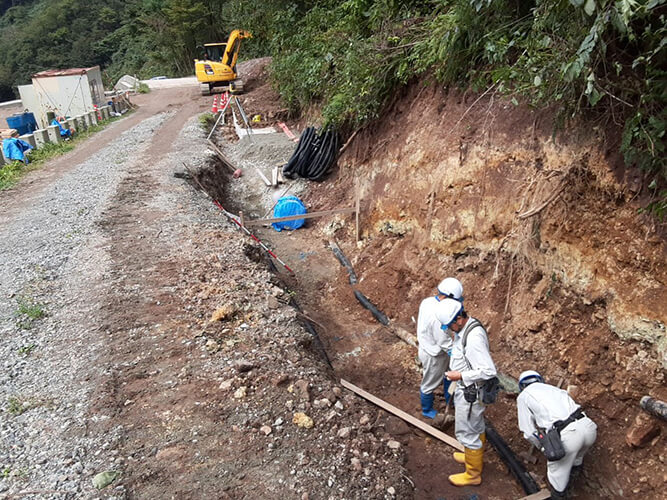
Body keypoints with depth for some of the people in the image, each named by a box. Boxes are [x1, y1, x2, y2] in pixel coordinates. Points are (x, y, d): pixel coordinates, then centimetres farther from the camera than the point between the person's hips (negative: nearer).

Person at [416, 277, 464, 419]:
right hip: (434, 356, -9)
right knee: (430, 383, 17)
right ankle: (427, 410, 41)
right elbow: (444, 343, -28)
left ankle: (451, 401, 50)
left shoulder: (427, 301, -10)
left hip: (426, 347, 9)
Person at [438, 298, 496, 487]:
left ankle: (473, 474, 25)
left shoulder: (474, 337, -33)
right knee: (476, 425, 27)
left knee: (466, 432, 7)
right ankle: (476, 456, 48)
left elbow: (489, 371, -32)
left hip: (470, 392, -9)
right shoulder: (464, 328, -2)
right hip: (465, 388, 9)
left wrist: (461, 376, -26)